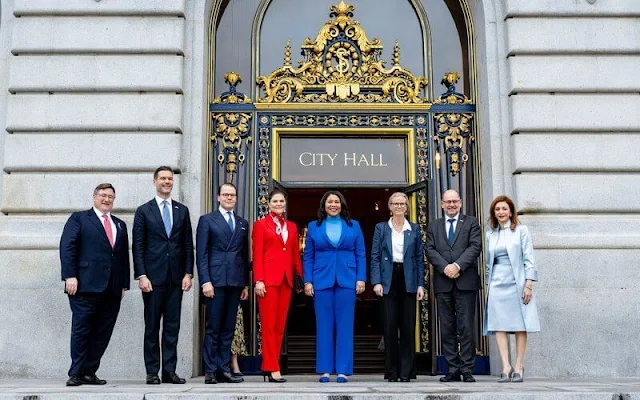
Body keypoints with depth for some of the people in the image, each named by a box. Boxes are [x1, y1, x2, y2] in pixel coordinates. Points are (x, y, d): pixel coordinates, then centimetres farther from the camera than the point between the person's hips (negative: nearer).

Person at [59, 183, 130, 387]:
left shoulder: (120, 225, 21)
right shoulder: (79, 219, 7)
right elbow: (67, 247, -2)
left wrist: (124, 284, 11)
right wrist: (70, 276, -12)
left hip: (112, 289, 5)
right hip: (86, 286, -4)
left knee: (102, 333, 3)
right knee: (81, 330, -2)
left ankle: (89, 373, 11)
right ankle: (76, 374, 5)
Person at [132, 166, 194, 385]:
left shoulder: (182, 210, 11)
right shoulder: (143, 211, 3)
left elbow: (188, 245, 10)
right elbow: (137, 246, -1)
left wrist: (188, 273, 2)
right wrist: (141, 275, -9)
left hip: (176, 277, 3)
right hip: (153, 276, -2)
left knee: (172, 326, 4)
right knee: (152, 326, 3)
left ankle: (169, 370, 9)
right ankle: (152, 372, 9)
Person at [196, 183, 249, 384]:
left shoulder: (243, 223, 18)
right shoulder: (207, 220, 5)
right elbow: (201, 254, -1)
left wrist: (245, 284, 11)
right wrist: (205, 281, -10)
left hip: (235, 282, 4)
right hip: (215, 280, -4)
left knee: (228, 329, 6)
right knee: (213, 328, -3)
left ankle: (224, 369, 11)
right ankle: (210, 371, 2)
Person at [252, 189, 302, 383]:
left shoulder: (292, 227, 17)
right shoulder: (261, 225, 4)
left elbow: (296, 255, 17)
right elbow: (257, 255, -2)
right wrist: (258, 280, -11)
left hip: (286, 280, 5)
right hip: (268, 279, -5)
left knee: (280, 325, 4)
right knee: (269, 325, -4)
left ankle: (269, 366, 11)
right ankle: (273, 369, -1)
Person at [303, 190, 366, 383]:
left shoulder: (354, 226, 9)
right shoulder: (313, 227, 10)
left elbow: (361, 255, 7)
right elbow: (308, 257, 7)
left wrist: (361, 279, -3)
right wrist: (307, 281, -1)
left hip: (347, 280, 0)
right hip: (322, 281, 0)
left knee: (345, 325, 0)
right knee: (324, 326, 2)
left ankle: (343, 370, 5)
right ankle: (325, 370, 8)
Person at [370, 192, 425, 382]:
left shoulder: (414, 229, 10)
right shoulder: (381, 228, 7)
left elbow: (420, 258, 8)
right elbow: (375, 256, 3)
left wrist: (420, 284, 0)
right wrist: (376, 282, -8)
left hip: (408, 281, 1)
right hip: (389, 281, -1)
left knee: (408, 327, 0)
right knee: (389, 327, -2)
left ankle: (406, 371, 8)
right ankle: (391, 371, 7)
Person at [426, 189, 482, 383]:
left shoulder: (471, 223, 10)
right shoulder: (434, 226, 17)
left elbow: (475, 246, -2)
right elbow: (430, 250, 6)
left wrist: (458, 265, -14)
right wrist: (445, 267, -10)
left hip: (465, 281, -2)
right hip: (443, 283, 3)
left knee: (466, 327, -4)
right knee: (447, 328, 3)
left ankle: (467, 369, 1)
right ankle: (453, 369, 8)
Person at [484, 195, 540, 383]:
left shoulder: (521, 230, 3)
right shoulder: (490, 234, 14)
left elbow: (528, 259, -2)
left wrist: (529, 284, -9)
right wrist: (488, 284, 12)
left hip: (517, 283, -3)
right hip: (497, 283, 3)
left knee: (520, 326, -1)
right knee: (499, 325, -6)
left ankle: (518, 367, 3)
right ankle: (505, 367, -7)